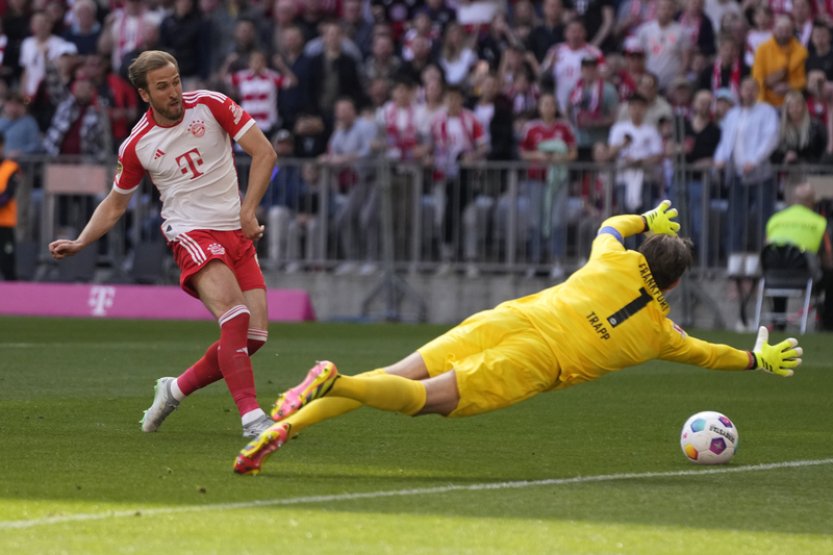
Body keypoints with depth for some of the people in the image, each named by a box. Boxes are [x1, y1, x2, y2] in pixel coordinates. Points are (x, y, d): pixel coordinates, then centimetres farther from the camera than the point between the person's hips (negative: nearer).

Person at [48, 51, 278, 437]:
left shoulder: (211, 105, -2)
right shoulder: (136, 146, -2)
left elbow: (264, 152, -2)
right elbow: (115, 204, 12)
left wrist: (248, 212, -11)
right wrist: (79, 243, -1)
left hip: (236, 233, 3)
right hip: (191, 234, -3)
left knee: (254, 336, -5)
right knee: (235, 317, -26)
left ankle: (176, 389, 13)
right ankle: (251, 416, -27)